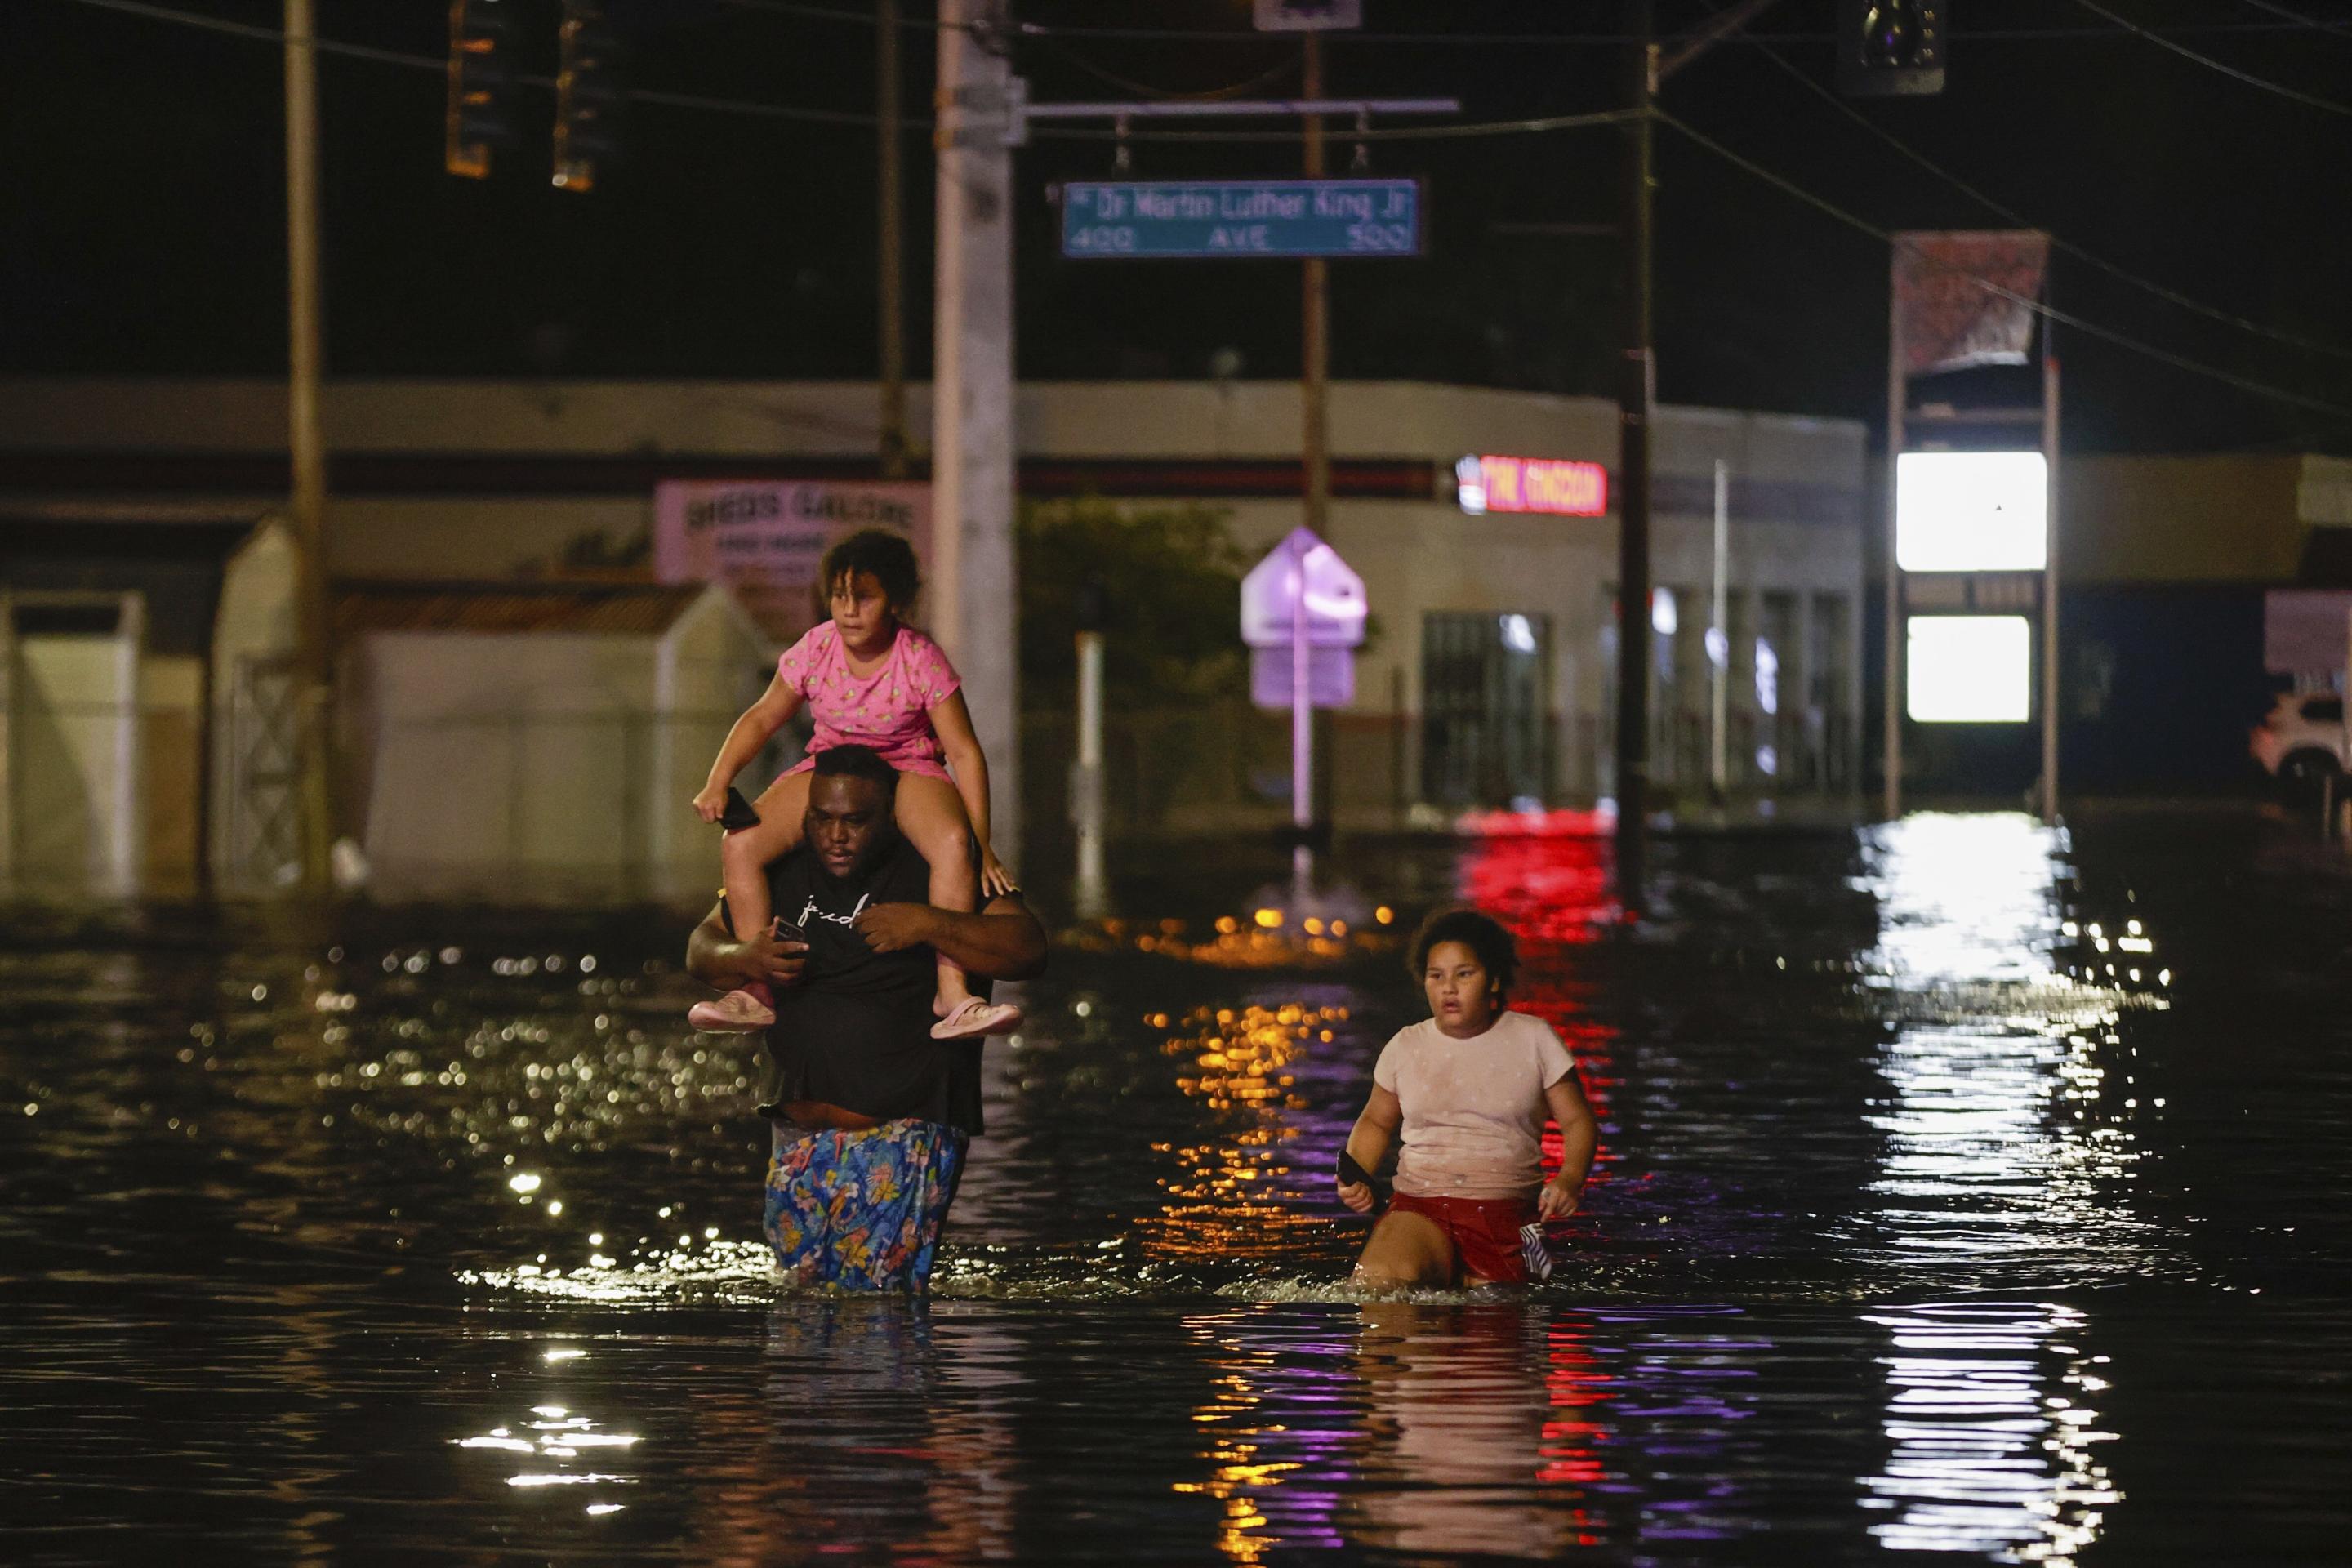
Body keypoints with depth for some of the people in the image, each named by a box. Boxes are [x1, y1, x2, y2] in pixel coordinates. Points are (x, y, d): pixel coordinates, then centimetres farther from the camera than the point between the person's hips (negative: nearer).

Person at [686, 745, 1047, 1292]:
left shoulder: (933, 871, -5)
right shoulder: (783, 873, 11)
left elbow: (1027, 948, -15)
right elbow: (701, 948, 18)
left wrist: (928, 925, -27)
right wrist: (743, 960, -6)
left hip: (904, 1130, -6)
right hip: (799, 1135, 6)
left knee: (874, 1291, -14)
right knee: (802, 1286, 11)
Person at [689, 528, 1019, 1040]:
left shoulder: (922, 661, -17)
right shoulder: (815, 651, -9)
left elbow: (965, 752, -14)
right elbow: (762, 718, 5)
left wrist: (982, 845, -18)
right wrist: (718, 784, -10)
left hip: (909, 768, -3)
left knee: (952, 842, -37)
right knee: (740, 844, -22)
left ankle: (952, 994, -36)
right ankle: (756, 989, -16)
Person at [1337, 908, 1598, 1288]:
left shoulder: (1533, 1040, 6)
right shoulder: (1406, 1047, 11)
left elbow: (1578, 1121, 9)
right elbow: (1376, 1122, 26)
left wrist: (1570, 1179, -11)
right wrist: (1355, 1178, 6)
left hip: (1506, 1216, 0)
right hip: (1420, 1208, 0)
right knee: (1379, 1282, -31)